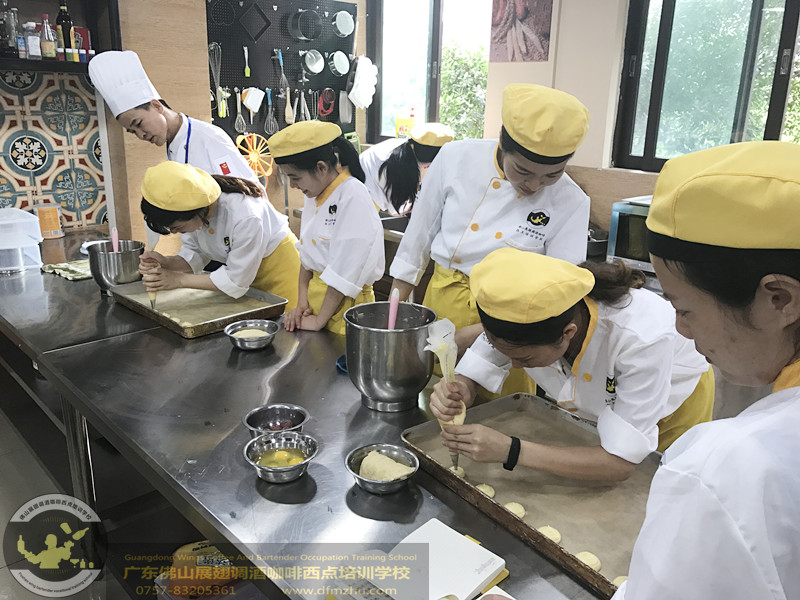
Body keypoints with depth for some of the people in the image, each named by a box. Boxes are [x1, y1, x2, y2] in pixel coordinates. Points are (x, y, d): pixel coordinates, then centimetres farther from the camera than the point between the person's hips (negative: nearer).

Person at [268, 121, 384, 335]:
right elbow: (307, 256, 12)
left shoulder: (353, 198, -19)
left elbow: (344, 272, -20)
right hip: (318, 297, 7)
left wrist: (319, 321, -14)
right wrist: (302, 303, 2)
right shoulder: (315, 195, 7)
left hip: (345, 304, -7)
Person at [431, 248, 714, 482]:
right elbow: (471, 374, -22)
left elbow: (620, 462, -41)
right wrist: (454, 393, -48)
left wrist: (510, 451, -49)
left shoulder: (641, 338, -46)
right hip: (598, 410, 3)